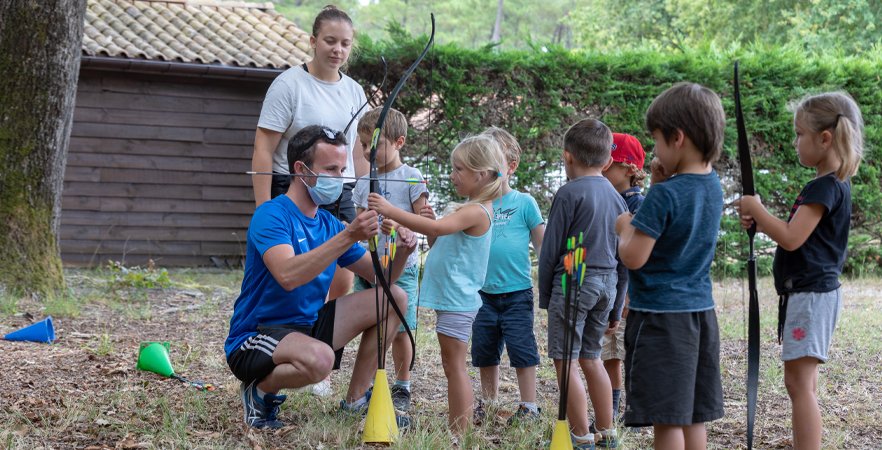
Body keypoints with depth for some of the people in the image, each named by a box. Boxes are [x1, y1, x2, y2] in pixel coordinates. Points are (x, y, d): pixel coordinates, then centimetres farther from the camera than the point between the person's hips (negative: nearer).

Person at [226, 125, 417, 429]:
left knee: (395, 298, 2)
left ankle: (356, 401, 6)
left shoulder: (329, 224, 9)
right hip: (254, 336, -8)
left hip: (307, 327, 9)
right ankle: (260, 389, -7)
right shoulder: (271, 215, -16)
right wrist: (349, 236, -38)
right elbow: (288, 276, -35)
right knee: (319, 358, -40)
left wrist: (401, 252, -9)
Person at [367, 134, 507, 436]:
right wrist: (430, 224, 1)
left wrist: (390, 211, -39)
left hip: (458, 302, -10)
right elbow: (439, 242, 22)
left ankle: (459, 435, -3)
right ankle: (455, 432, 19)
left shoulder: (476, 212, -18)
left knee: (454, 366, -6)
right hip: (451, 298, 10)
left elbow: (437, 228, -34)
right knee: (453, 366, 13)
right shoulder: (470, 210, 15)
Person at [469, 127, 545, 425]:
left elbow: (542, 244, -1)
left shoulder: (524, 203, -4)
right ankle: (489, 404, 26)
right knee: (484, 352, 12)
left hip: (517, 293, -4)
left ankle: (529, 406, 9)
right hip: (483, 293, 4)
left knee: (522, 350, -1)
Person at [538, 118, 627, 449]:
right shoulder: (616, 198, 11)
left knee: (565, 360, -1)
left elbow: (550, 250, -7)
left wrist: (544, 296, 4)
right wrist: (616, 308, 22)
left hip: (573, 281, -7)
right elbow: (622, 258, 16)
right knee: (590, 357, 17)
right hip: (606, 284, 7)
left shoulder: (569, 193, -10)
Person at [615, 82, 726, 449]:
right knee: (694, 414, 13)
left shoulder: (664, 195, -20)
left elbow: (633, 257, -20)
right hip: (700, 309, 8)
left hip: (660, 314, -8)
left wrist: (625, 228, -1)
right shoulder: (712, 186, 4)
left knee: (667, 417, -3)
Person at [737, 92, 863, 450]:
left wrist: (757, 209, -10)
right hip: (808, 291, 10)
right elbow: (797, 234, 20)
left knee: (799, 382, -10)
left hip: (811, 294, -10)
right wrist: (760, 222, 6)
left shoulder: (825, 187, -17)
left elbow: (792, 239, -22)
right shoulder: (832, 185, 13)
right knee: (802, 382, 14)